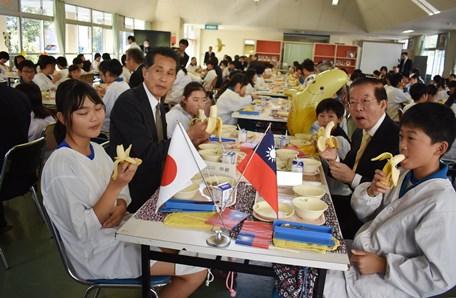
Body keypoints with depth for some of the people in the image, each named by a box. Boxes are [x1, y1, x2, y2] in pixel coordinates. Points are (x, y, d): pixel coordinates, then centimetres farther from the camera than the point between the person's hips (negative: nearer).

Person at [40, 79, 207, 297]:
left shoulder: (96, 149, 3)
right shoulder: (61, 165, -22)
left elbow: (122, 192, 9)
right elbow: (83, 230, -22)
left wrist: (120, 207, -13)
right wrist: (116, 185, -29)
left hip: (120, 233, 8)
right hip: (99, 255, -8)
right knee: (198, 267, -9)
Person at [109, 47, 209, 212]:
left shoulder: (159, 105, 8)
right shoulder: (128, 102, -18)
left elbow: (161, 149, 10)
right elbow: (146, 154, -23)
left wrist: (192, 140, -5)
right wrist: (187, 136, -16)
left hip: (152, 187, 8)